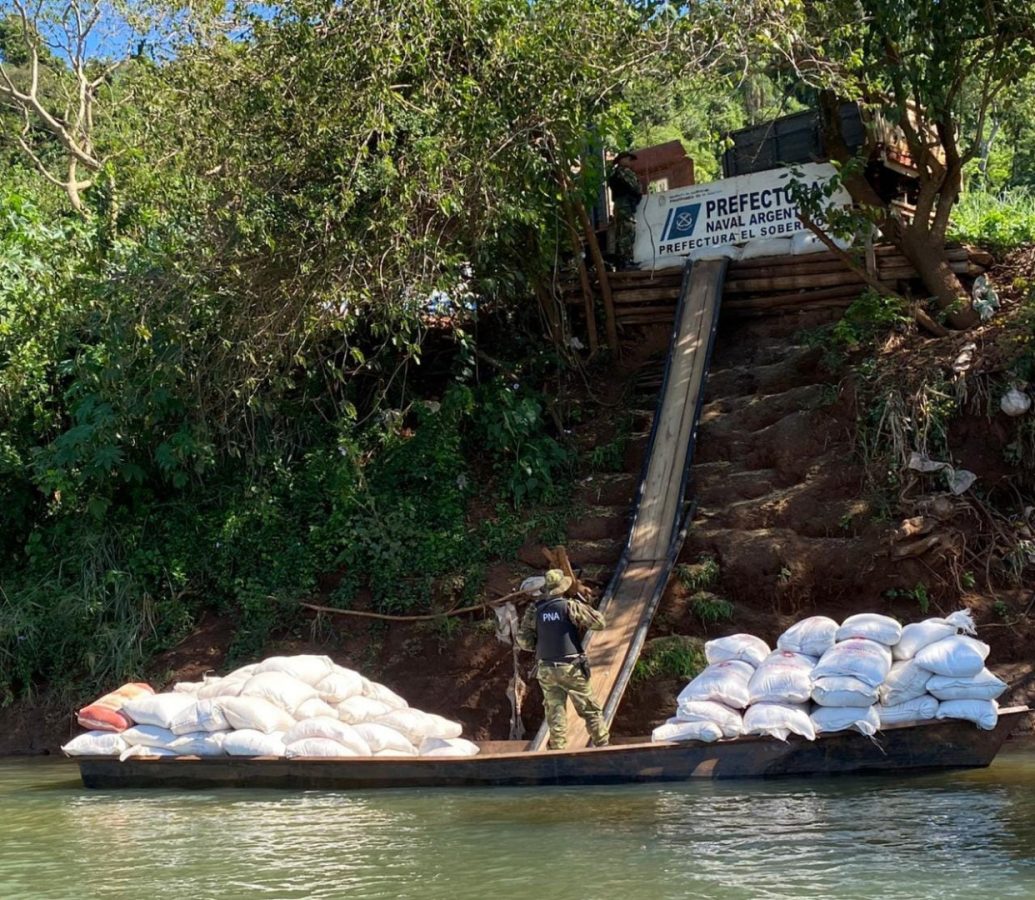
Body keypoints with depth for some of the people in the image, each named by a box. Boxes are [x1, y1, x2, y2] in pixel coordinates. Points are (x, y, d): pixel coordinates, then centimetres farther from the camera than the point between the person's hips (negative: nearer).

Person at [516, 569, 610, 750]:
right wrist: (584, 607, 9)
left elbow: (523, 640, 1)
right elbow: (599, 622, -6)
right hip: (571, 668, -3)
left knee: (556, 715, 6)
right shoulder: (569, 606, -9)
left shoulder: (535, 610, 2)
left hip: (546, 670, 3)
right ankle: (602, 746, 8)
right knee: (591, 711, 7)